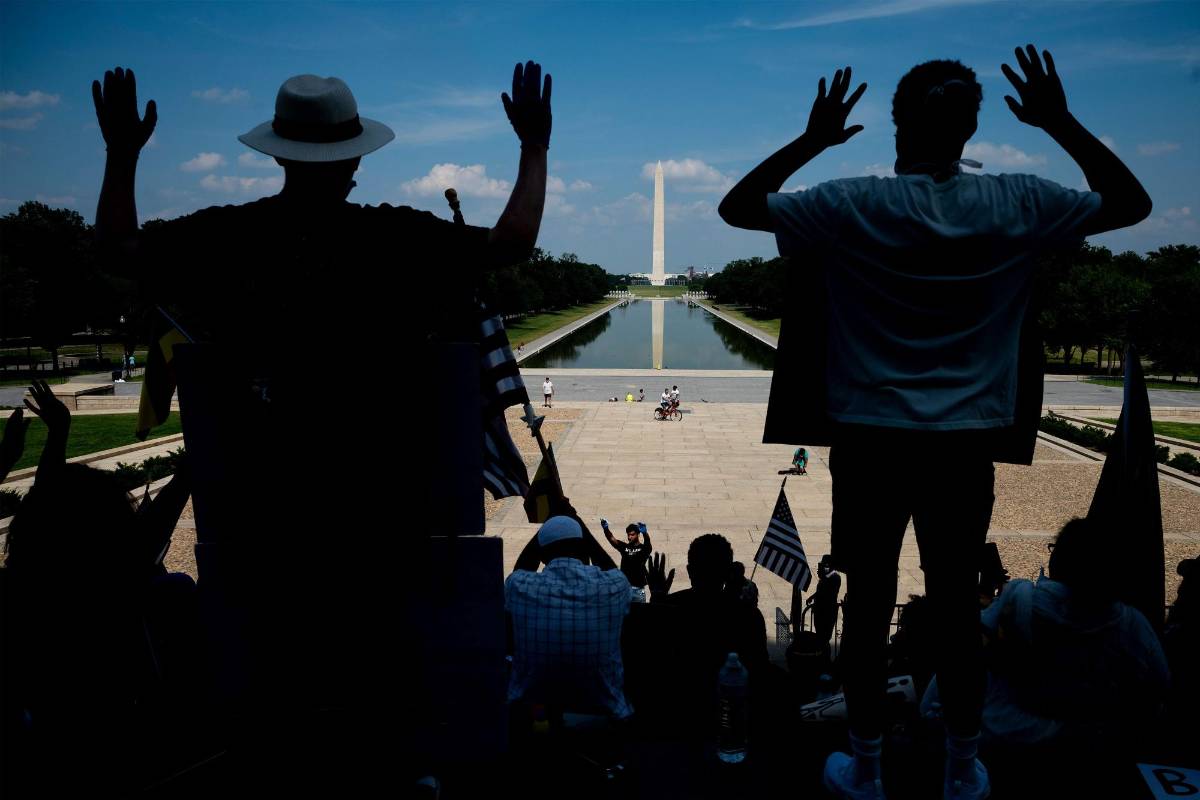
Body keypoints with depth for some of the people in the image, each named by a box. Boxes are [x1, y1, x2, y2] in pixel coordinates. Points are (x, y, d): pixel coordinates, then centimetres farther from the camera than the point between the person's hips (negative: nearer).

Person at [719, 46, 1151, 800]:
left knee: (870, 605, 10)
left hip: (871, 439, -1)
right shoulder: (1017, 203, -4)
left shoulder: (852, 205, -10)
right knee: (958, 604, 15)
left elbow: (736, 207, 0)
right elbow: (1132, 202, 12)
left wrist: (812, 140, -1)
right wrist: (1063, 124, 8)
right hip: (967, 444, 2)